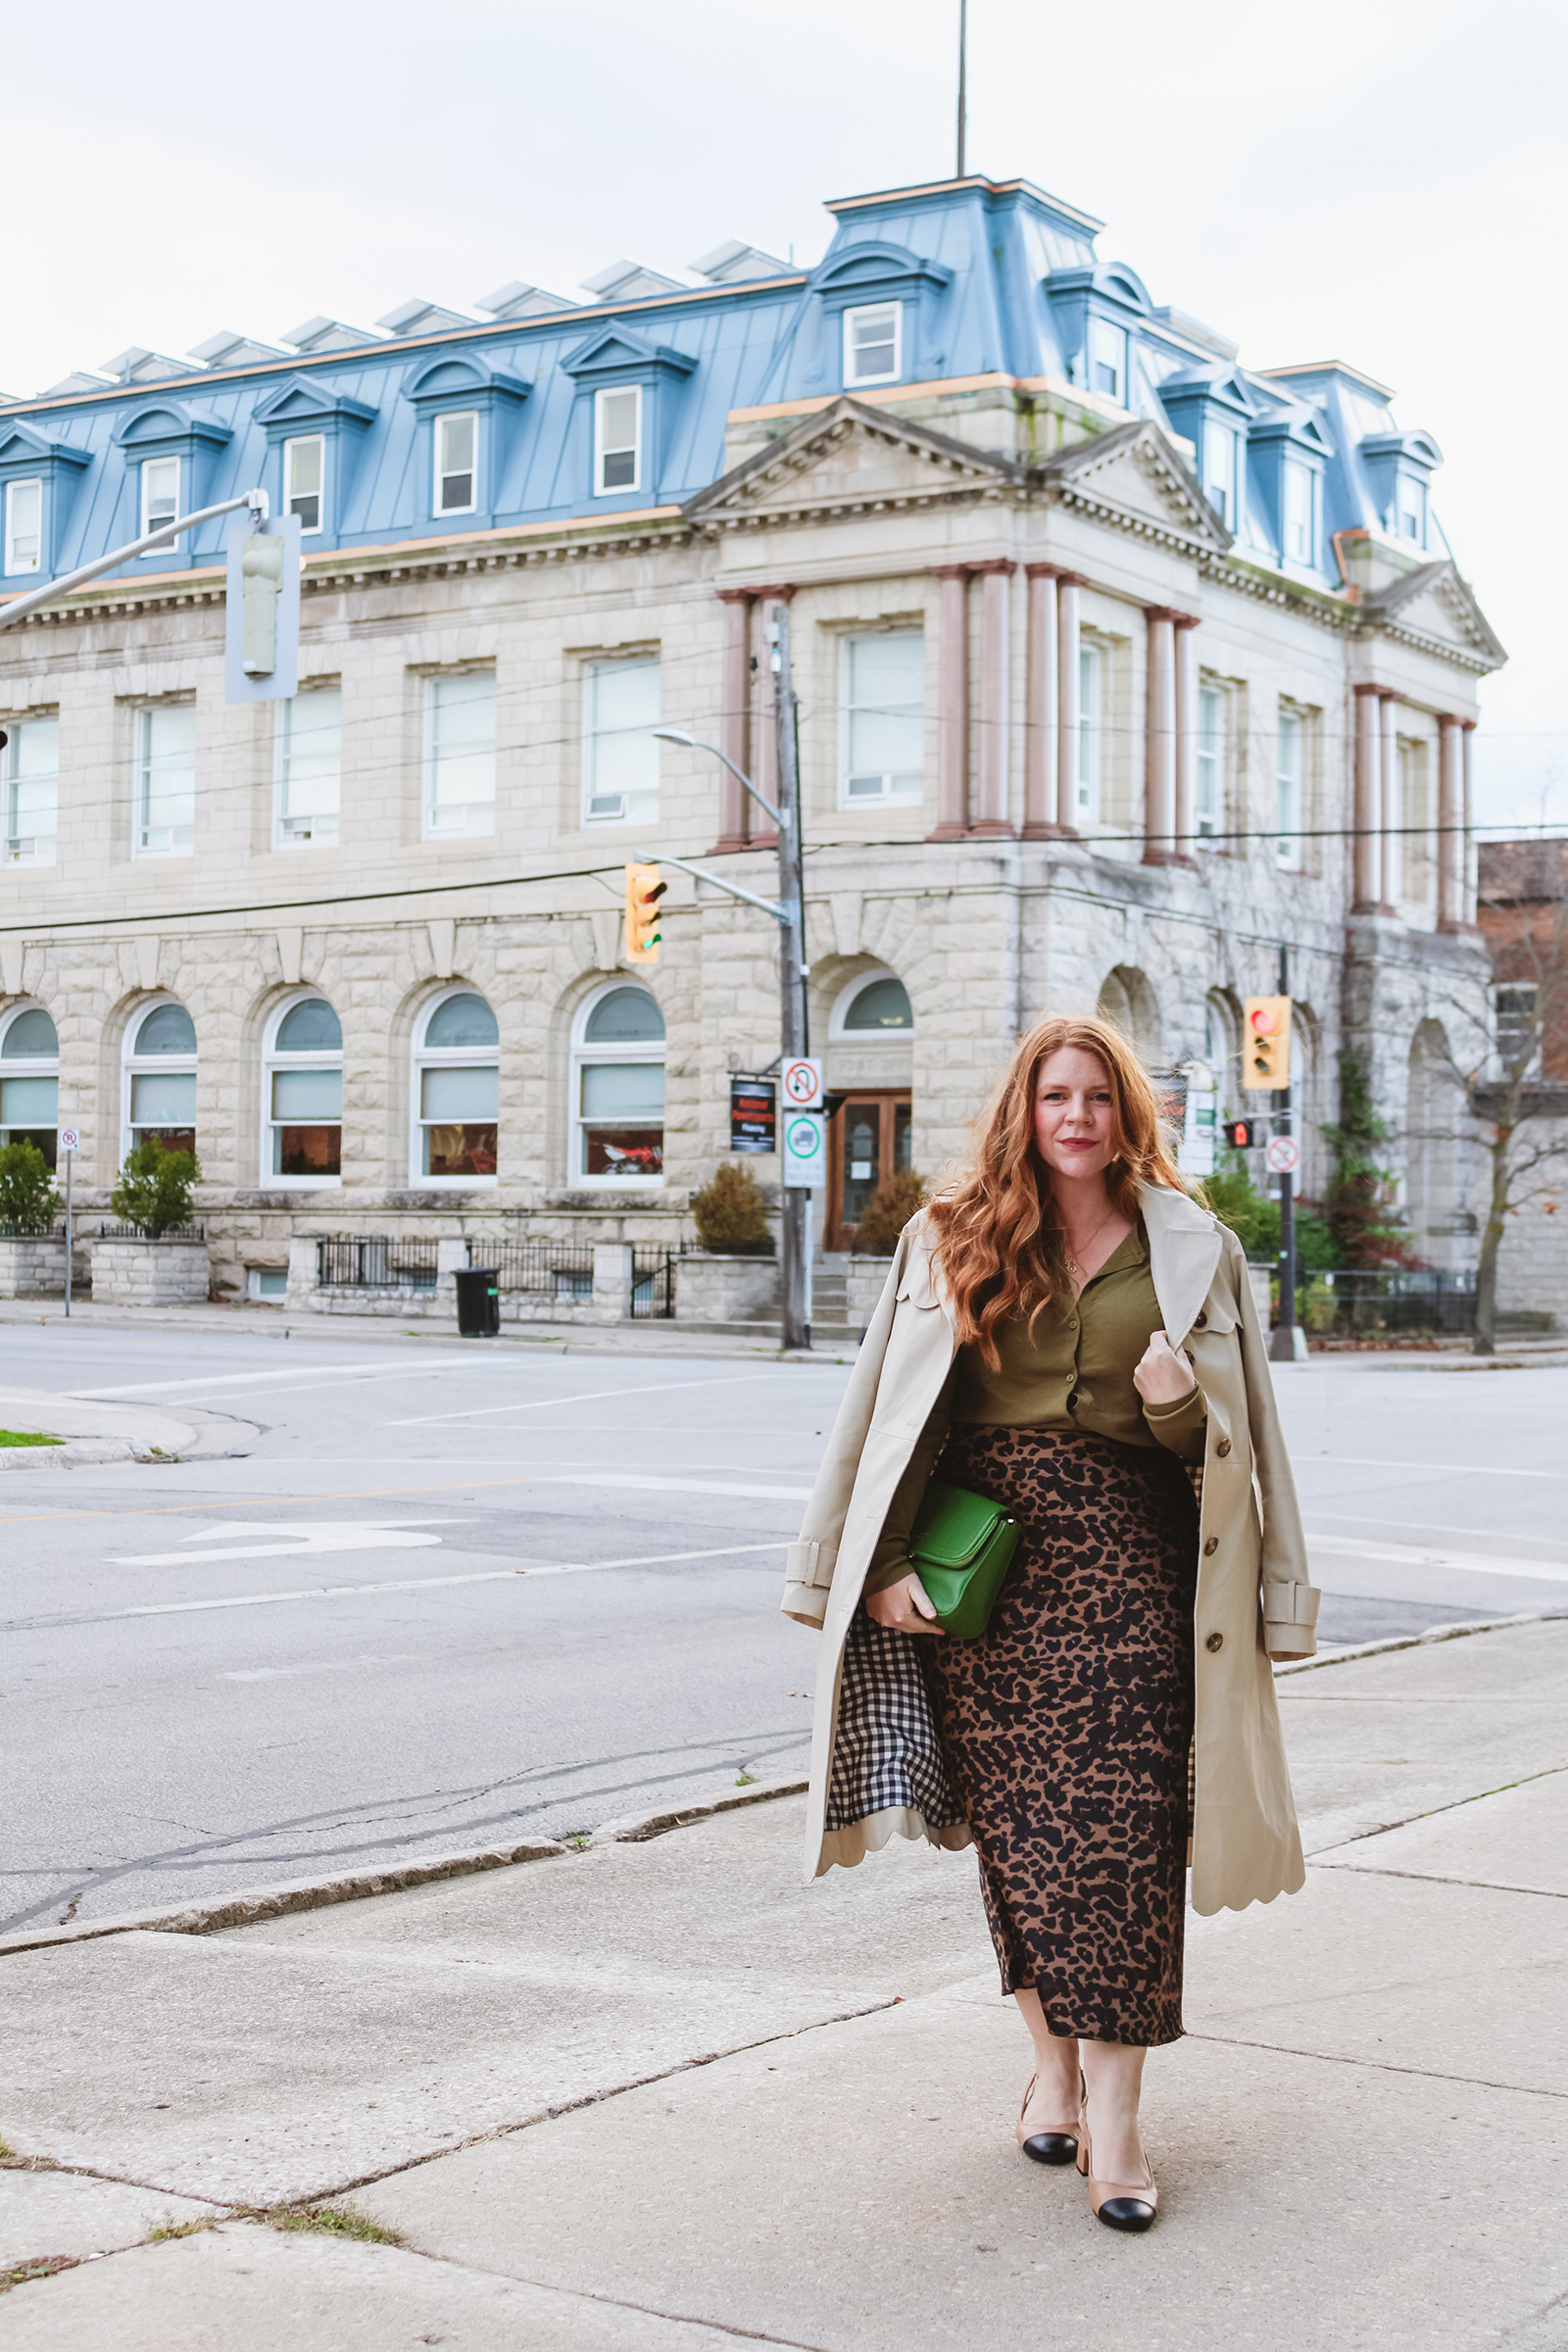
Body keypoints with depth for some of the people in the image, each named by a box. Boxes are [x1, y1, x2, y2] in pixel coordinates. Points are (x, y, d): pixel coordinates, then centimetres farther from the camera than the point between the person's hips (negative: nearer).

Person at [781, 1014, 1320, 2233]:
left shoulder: (1190, 1251, 8)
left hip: (1128, 1563, -1)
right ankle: (1053, 2065, 23)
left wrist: (1181, 1402, -14)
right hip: (987, 1558, 1)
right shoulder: (953, 1241, 7)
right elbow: (892, 1412, 6)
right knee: (1014, 1826, 6)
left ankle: (1114, 2111, -3)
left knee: (1120, 1831, -7)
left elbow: (1230, 1439, 9)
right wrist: (884, 1565, -2)